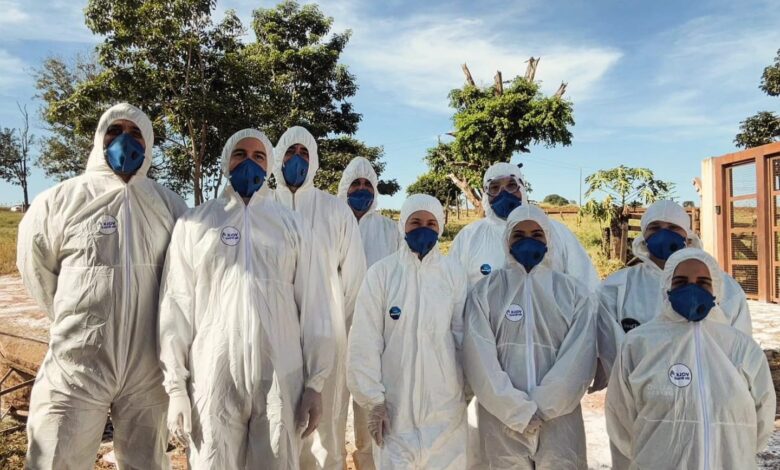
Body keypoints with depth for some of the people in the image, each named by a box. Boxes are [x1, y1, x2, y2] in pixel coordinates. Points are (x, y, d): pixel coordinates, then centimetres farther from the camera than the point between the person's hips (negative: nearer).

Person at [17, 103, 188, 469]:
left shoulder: (170, 205, 3)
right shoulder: (60, 200, -2)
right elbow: (36, 270, 9)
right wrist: (75, 320, 11)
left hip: (149, 368, 2)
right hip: (76, 366, -2)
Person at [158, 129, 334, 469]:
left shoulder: (291, 226, 7)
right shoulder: (195, 223, 6)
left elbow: (312, 306, 5)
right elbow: (176, 306, 4)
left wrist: (315, 382, 1)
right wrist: (176, 386, -1)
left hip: (281, 379, 1)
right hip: (213, 379, 0)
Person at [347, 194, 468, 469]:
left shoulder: (454, 274, -1)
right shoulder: (381, 273, -5)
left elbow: (463, 337, 3)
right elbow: (365, 341, -5)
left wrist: (468, 390, 4)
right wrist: (373, 399, -6)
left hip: (446, 405, 1)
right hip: (394, 405, -1)